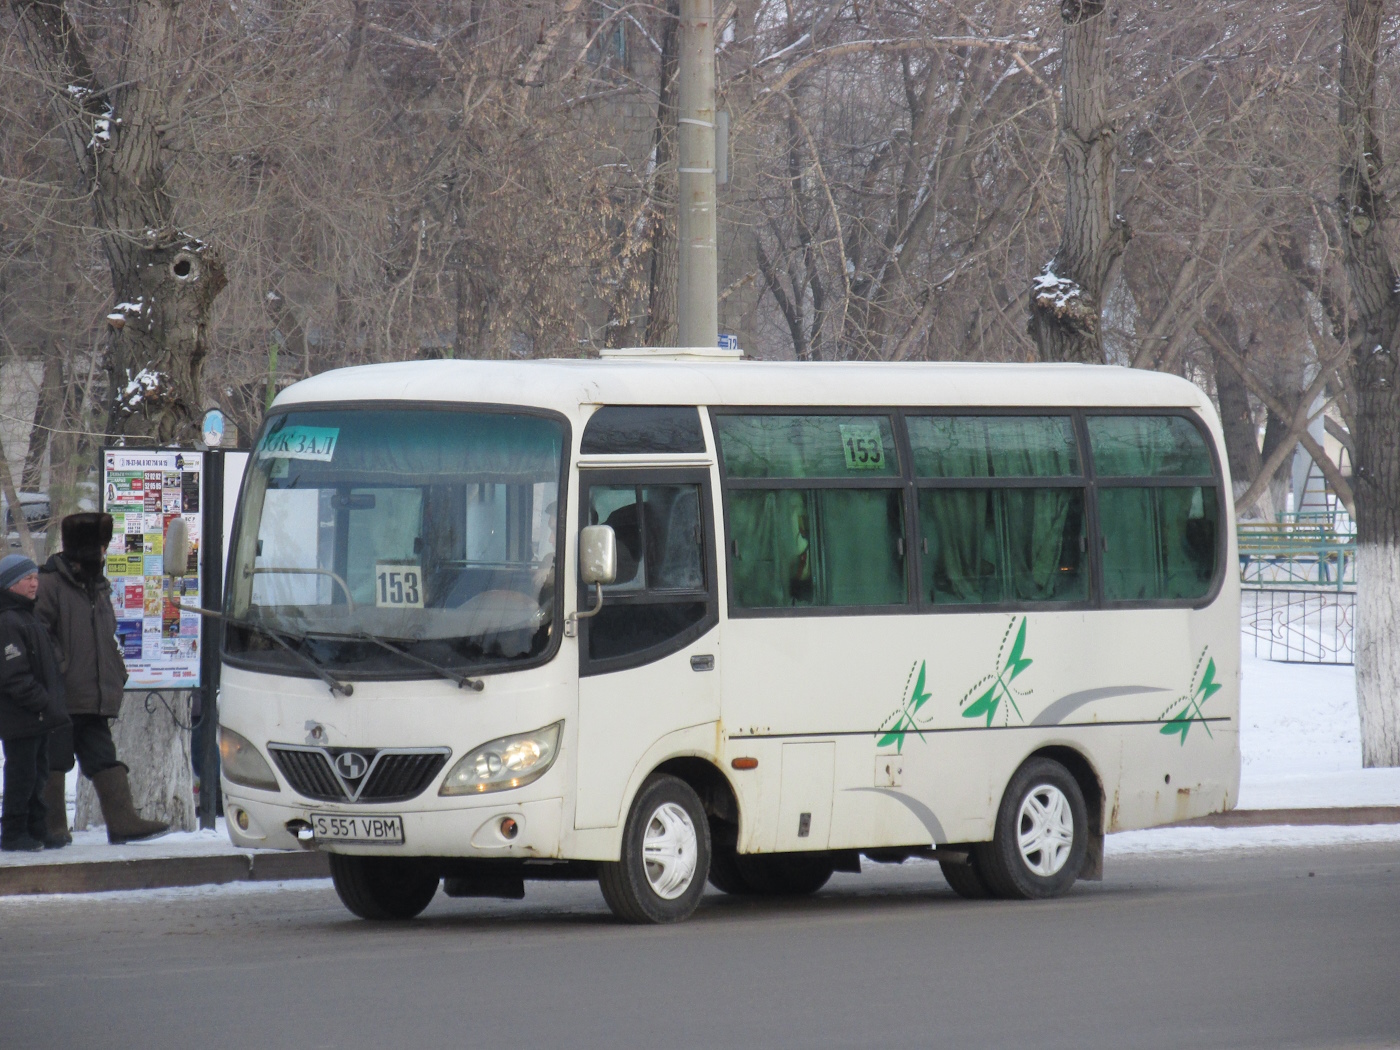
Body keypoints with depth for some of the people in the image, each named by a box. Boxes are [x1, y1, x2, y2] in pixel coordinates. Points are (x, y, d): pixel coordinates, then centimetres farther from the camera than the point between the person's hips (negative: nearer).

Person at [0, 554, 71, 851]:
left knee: (37, 775, 13)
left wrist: (53, 704, 15)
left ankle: (37, 831, 20)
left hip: (39, 716, 10)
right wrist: (44, 704, -21)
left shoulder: (28, 617, 17)